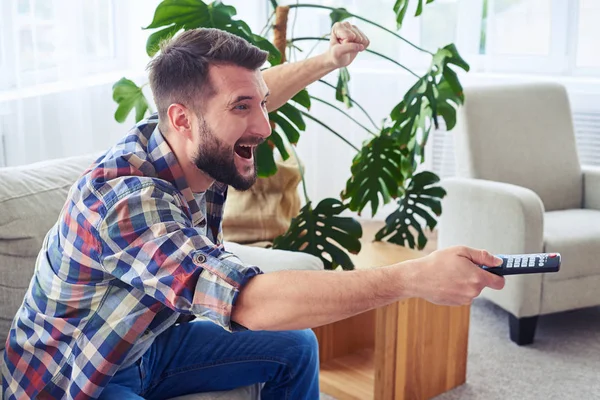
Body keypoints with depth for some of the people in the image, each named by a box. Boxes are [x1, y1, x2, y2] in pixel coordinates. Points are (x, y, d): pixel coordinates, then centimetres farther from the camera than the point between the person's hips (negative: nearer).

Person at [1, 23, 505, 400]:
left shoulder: (194, 148, -12)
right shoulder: (125, 196, -37)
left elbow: (252, 89, 13)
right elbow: (250, 302, -48)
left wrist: (329, 60, 5)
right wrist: (414, 277, -49)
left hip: (142, 342, 8)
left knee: (294, 345, 10)